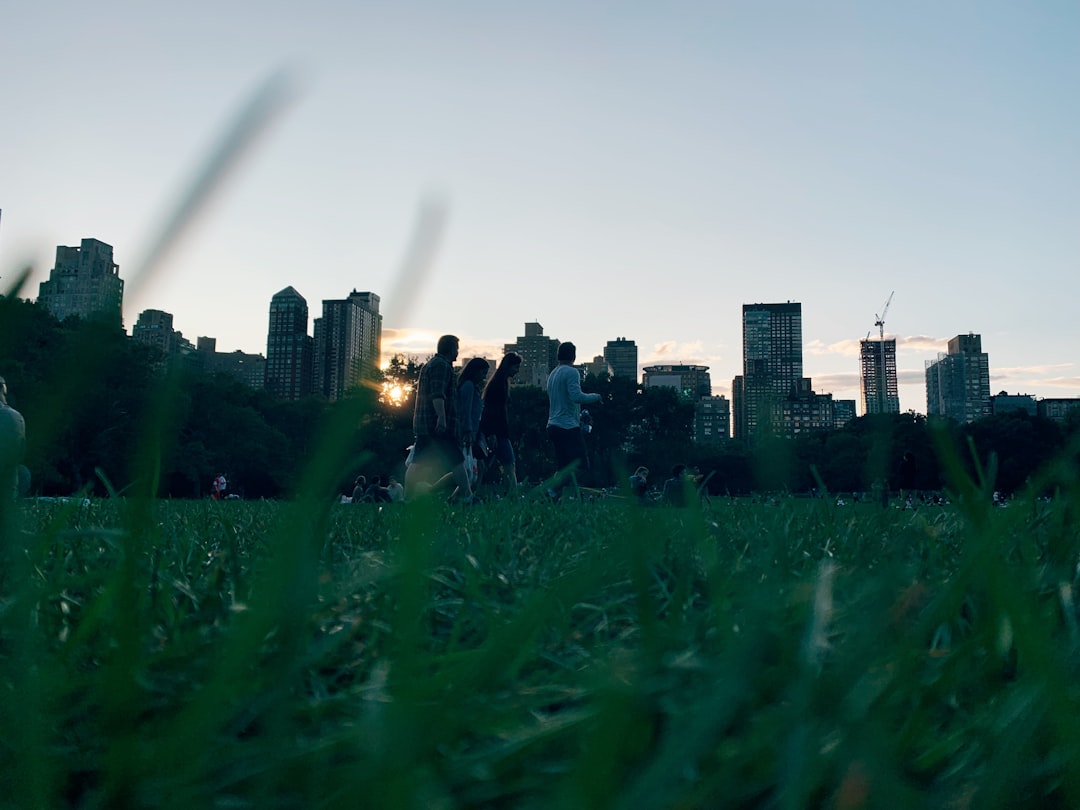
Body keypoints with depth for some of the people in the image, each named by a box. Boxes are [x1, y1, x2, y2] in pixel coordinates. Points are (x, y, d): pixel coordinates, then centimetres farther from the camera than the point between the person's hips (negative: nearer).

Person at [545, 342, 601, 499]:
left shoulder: (552, 374, 19)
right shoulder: (571, 372, -9)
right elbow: (577, 396, -22)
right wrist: (595, 397, -5)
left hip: (553, 426, 9)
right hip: (568, 427, -9)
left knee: (564, 469, 10)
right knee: (580, 467, -12)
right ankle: (552, 491, -22)